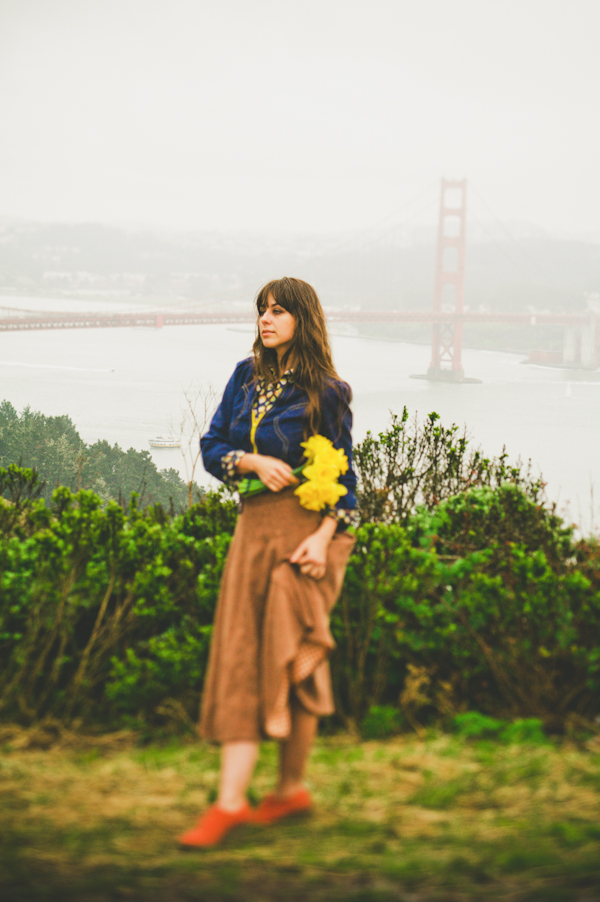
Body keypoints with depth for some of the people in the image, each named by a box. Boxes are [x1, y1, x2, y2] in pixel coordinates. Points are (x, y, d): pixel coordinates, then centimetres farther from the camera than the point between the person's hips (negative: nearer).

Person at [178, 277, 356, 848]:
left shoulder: (324, 392, -3)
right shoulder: (246, 376, 11)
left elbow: (343, 476, -4)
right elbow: (212, 447, 11)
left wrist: (322, 538, -16)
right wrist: (253, 462, -8)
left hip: (303, 530, -5)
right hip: (253, 524, 5)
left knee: (292, 661, -1)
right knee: (241, 657, -2)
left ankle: (291, 789, 13)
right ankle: (230, 802, -4)